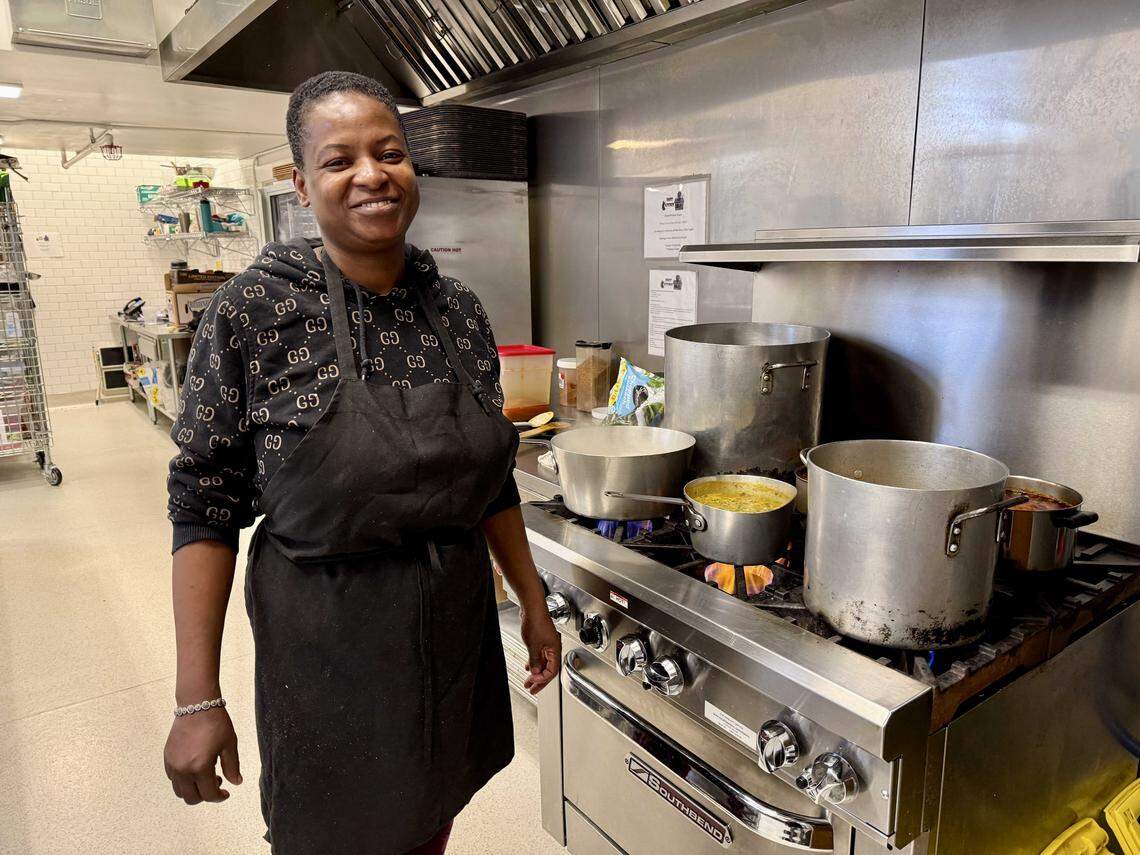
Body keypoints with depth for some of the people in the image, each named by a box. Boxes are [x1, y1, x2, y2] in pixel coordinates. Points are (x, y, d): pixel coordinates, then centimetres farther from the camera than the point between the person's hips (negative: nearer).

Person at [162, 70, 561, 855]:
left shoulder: (460, 310, -1)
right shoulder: (254, 312, -14)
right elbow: (205, 505, -11)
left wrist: (534, 605, 9)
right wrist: (197, 700, -11)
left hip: (457, 629, 4)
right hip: (327, 641, -3)